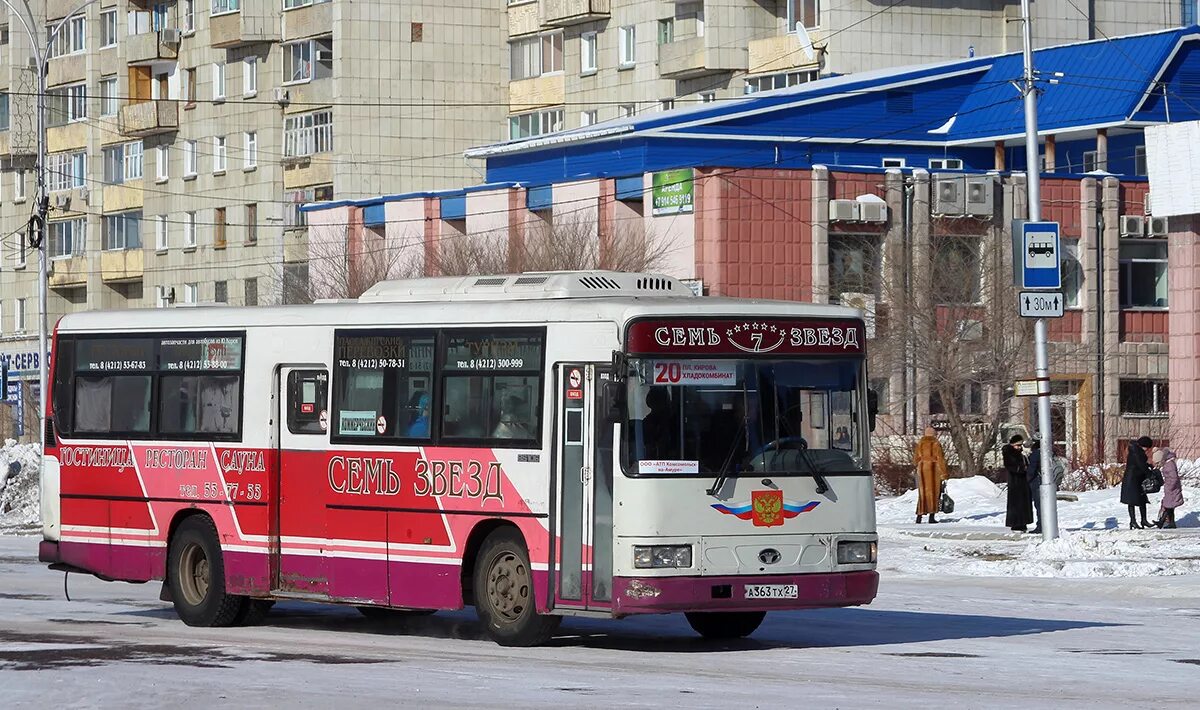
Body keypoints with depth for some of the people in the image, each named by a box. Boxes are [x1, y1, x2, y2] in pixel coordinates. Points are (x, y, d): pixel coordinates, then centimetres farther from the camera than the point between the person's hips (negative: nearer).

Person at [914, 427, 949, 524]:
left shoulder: (920, 444, 5)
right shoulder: (936, 444, -6)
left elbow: (915, 460, 9)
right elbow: (940, 459, -8)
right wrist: (944, 473, -4)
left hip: (922, 469, 3)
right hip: (934, 469, -3)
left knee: (923, 493, 10)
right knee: (934, 492, 2)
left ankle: (919, 516, 5)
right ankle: (931, 516, -4)